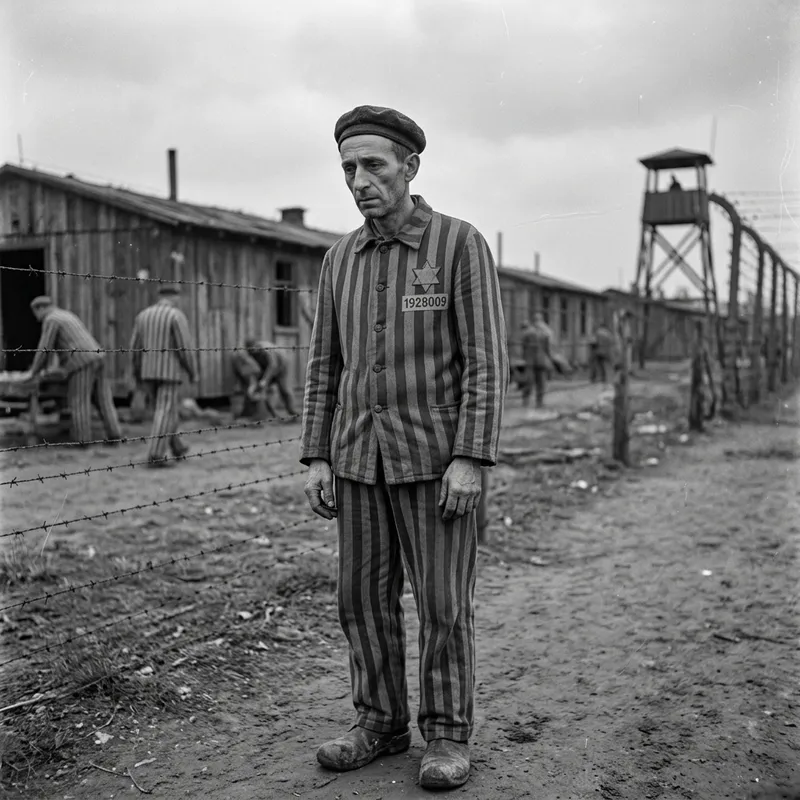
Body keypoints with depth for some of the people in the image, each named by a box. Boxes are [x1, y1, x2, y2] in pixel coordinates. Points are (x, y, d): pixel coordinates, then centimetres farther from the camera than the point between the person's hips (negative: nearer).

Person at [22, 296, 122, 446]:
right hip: (97, 359, 8)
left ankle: (82, 439, -2)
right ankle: (114, 435, 4)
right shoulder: (67, 315, 28)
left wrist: (33, 372, 4)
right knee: (103, 399, 6)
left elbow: (44, 348, -5)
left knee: (79, 402, -2)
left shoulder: (51, 320, -1)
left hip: (81, 364, -8)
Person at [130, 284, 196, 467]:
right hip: (169, 371, -6)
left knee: (168, 408, 20)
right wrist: (192, 371, -3)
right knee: (166, 413, -5)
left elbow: (135, 347, 8)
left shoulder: (143, 315, 8)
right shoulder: (177, 316, -9)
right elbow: (184, 347, -13)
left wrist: (137, 373, 16)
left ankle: (177, 448, 27)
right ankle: (156, 456, -11)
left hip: (149, 371, 6)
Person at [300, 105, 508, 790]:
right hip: (360, 457, 5)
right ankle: (381, 724, 23)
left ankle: (447, 736, 17)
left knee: (443, 603, 1)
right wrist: (316, 460, 3)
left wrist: (471, 460, -19)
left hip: (437, 455, -4)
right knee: (366, 598, 8)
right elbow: (325, 365, 9)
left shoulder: (461, 243, -7)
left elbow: (487, 359, -12)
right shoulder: (342, 257, 8)